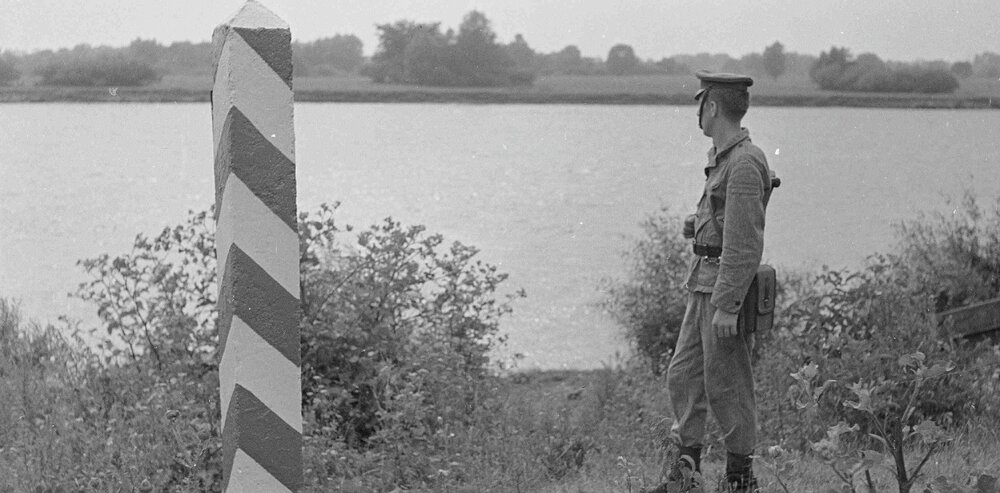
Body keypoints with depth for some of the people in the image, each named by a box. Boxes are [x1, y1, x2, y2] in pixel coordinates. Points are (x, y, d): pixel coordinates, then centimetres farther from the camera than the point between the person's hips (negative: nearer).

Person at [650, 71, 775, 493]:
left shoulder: (744, 163, -17)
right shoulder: (723, 157, 14)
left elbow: (745, 241, -22)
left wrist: (727, 305, -23)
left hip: (726, 288, -10)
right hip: (704, 284, 10)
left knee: (726, 386, -2)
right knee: (683, 376, 10)